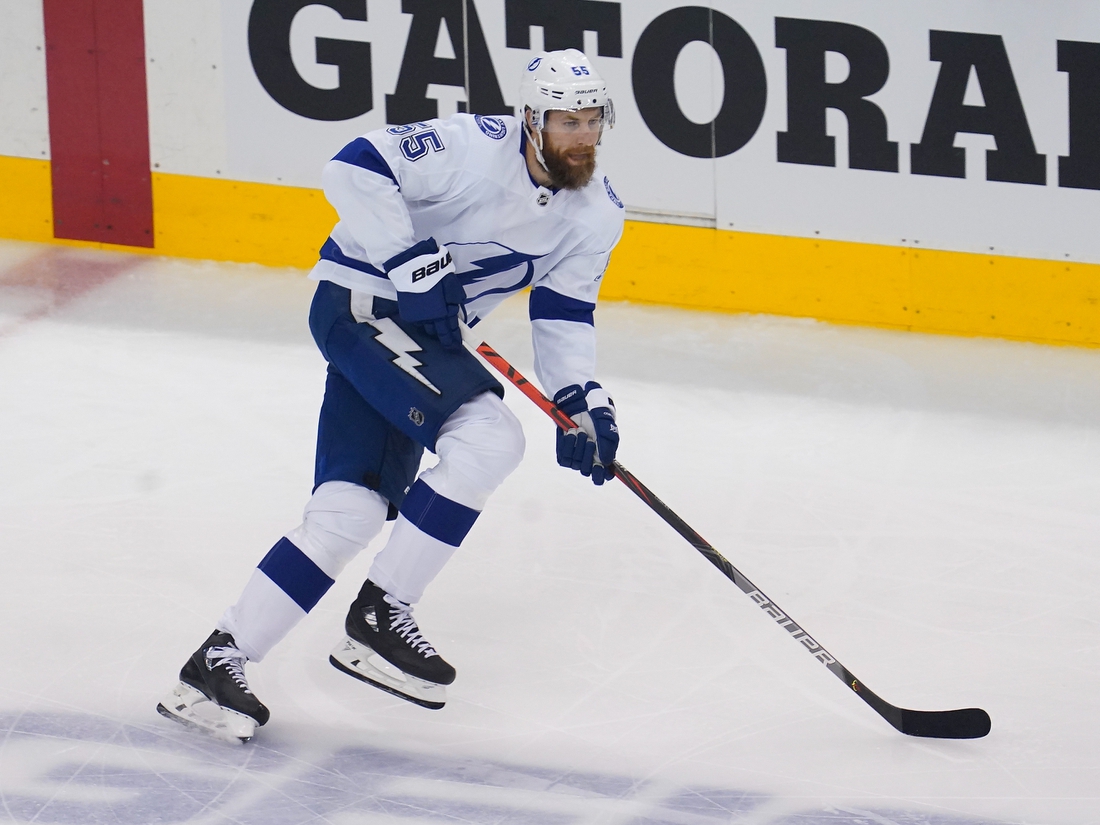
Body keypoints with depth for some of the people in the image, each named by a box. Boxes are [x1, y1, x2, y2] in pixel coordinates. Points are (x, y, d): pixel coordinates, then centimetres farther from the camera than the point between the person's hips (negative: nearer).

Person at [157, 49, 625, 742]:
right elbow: (355, 169, -27)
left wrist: (583, 402, -6)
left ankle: (219, 661, -4)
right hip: (362, 299, -8)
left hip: (429, 332, 8)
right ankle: (381, 613, -13)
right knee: (488, 439, -24)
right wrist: (412, 263, -30)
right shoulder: (477, 149, -21)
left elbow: (564, 315, 9)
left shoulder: (597, 212, 2)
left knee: (350, 509, -4)